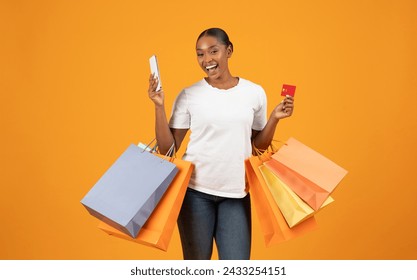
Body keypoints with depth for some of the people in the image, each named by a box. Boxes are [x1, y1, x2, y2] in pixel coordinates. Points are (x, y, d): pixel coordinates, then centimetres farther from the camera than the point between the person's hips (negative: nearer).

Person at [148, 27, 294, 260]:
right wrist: (159, 106, -12)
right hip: (195, 191, -1)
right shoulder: (189, 95, -3)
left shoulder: (255, 93, 2)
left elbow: (260, 145, 11)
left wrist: (275, 118, -4)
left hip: (236, 193, 1)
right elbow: (168, 148, -3)